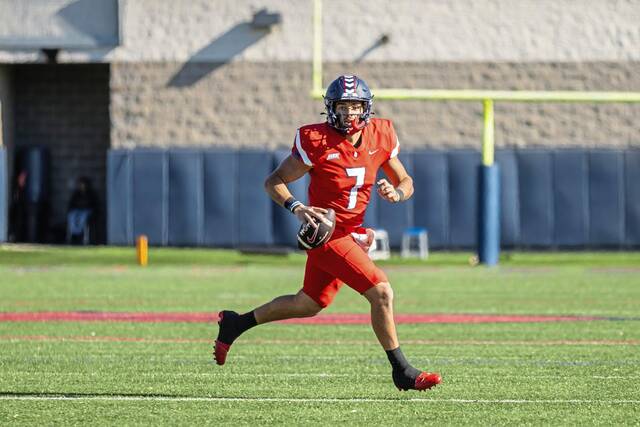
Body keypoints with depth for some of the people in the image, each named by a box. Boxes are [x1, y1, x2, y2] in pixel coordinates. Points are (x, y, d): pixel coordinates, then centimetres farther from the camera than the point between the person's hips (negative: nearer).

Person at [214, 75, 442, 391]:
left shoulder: (380, 137, 0)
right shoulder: (316, 141, -16)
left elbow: (406, 182, 11)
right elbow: (273, 181, -8)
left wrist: (396, 192, -12)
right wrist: (297, 208, -25)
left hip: (350, 233, 8)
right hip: (328, 233, -7)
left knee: (308, 305, 21)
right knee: (382, 293, -16)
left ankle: (235, 324, 38)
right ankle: (402, 371, -4)